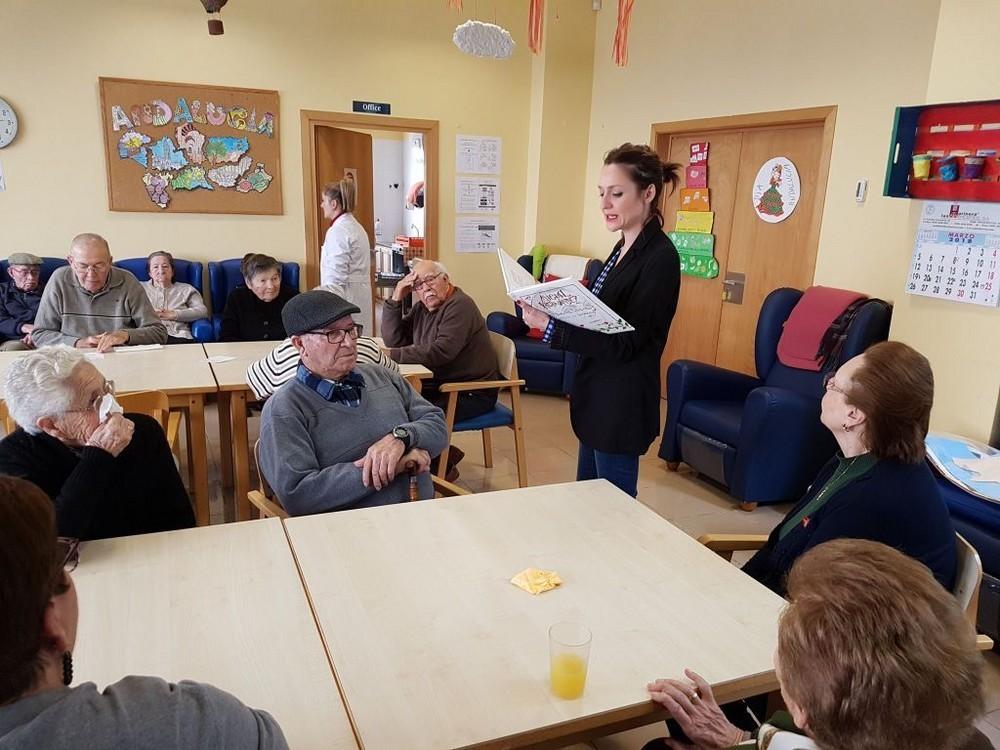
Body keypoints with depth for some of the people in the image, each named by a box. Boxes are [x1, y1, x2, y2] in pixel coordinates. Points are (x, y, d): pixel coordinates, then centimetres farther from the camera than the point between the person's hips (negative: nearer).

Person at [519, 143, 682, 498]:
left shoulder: (659, 258, -19)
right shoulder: (625, 248, 8)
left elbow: (625, 343, -22)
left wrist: (549, 325, -27)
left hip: (622, 405, -9)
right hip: (597, 397, 9)